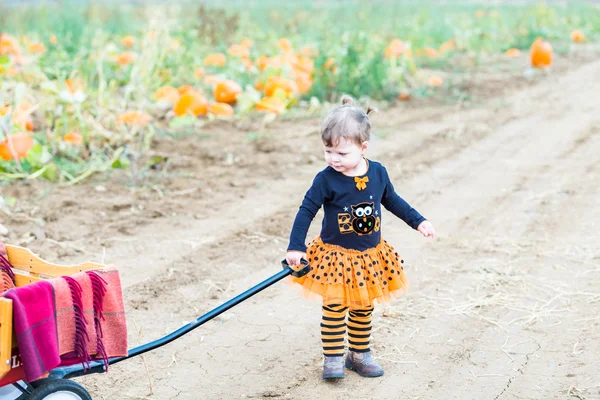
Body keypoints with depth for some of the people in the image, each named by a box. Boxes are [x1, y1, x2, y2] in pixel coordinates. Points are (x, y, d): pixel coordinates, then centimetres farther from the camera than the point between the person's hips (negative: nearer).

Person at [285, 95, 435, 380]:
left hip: (370, 256, 4)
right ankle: (332, 358, 10)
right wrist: (295, 247, -19)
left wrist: (418, 221, 12)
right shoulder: (326, 179, -18)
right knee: (335, 308, -1)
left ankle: (359, 354, 28)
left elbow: (391, 200, 11)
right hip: (335, 256, -4)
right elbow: (306, 211, -14)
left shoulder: (378, 173, -7)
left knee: (364, 308, 14)